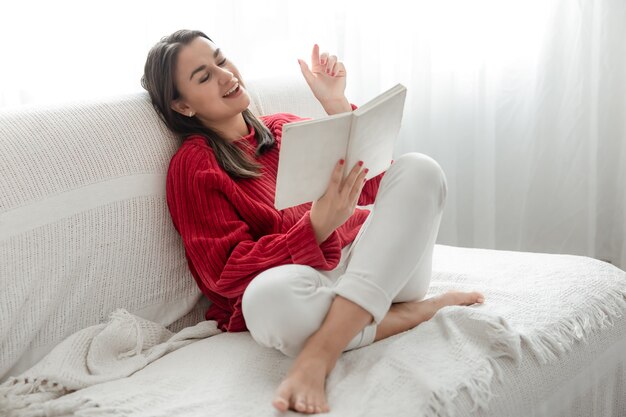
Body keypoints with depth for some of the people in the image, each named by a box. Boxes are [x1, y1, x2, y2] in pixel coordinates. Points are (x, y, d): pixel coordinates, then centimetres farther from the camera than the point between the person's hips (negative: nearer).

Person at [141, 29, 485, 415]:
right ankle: (415, 312, -16)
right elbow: (228, 273, -8)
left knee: (417, 169, -21)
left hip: (365, 258, 6)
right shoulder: (192, 166, 3)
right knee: (266, 297, -40)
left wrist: (337, 105, -1)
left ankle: (319, 355, -31)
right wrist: (317, 226, -22)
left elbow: (369, 187, 11)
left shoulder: (285, 127, 19)